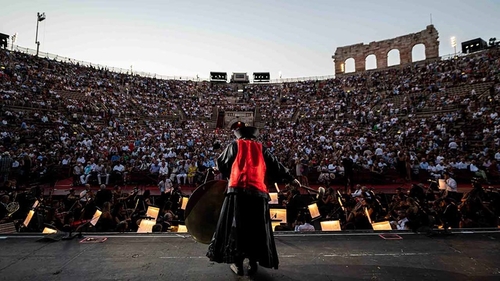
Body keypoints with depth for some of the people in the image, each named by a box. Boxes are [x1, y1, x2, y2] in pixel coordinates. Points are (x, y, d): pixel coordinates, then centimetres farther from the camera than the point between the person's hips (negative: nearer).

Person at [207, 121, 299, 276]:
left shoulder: (234, 145, 9)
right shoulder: (261, 148, 15)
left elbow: (221, 163, 17)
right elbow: (276, 165, 17)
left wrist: (225, 173, 39)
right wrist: (290, 178, 25)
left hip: (238, 190, -2)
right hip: (258, 192, 3)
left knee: (236, 226, 5)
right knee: (256, 228, 10)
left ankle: (237, 262, 6)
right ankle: (253, 261, 12)